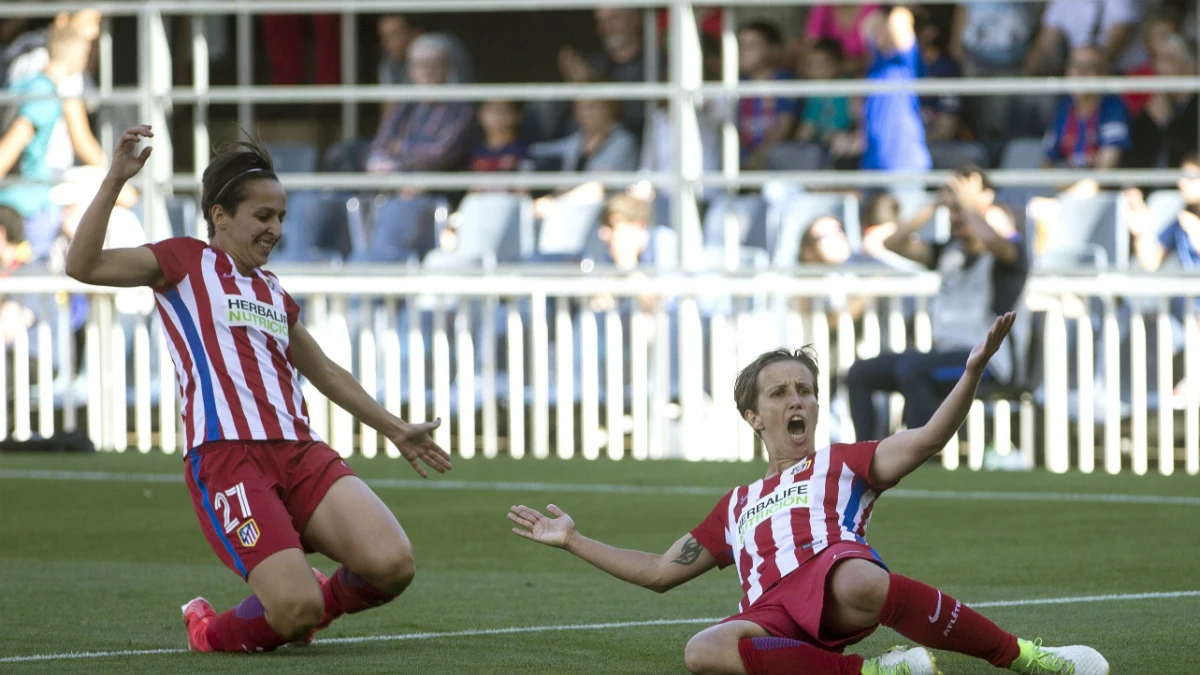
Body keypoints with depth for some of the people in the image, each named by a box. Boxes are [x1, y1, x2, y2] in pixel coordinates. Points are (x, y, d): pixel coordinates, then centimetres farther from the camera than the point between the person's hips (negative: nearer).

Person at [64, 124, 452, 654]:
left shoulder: (273, 292, 28)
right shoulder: (186, 262, 9)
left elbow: (325, 372, 41)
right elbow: (83, 266, -5)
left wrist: (395, 429, 45)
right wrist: (115, 181, -14)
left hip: (300, 452, 6)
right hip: (227, 457, -6)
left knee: (392, 565, -17)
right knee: (296, 608, -22)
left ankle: (315, 607, 17)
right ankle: (211, 632, 13)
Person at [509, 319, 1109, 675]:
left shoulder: (844, 463, 28)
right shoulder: (737, 506, 39)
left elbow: (927, 439, 10)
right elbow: (660, 573, 43)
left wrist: (973, 372, -6)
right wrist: (573, 541, 41)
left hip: (831, 574, -3)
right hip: (773, 620, 3)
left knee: (861, 584, -44)